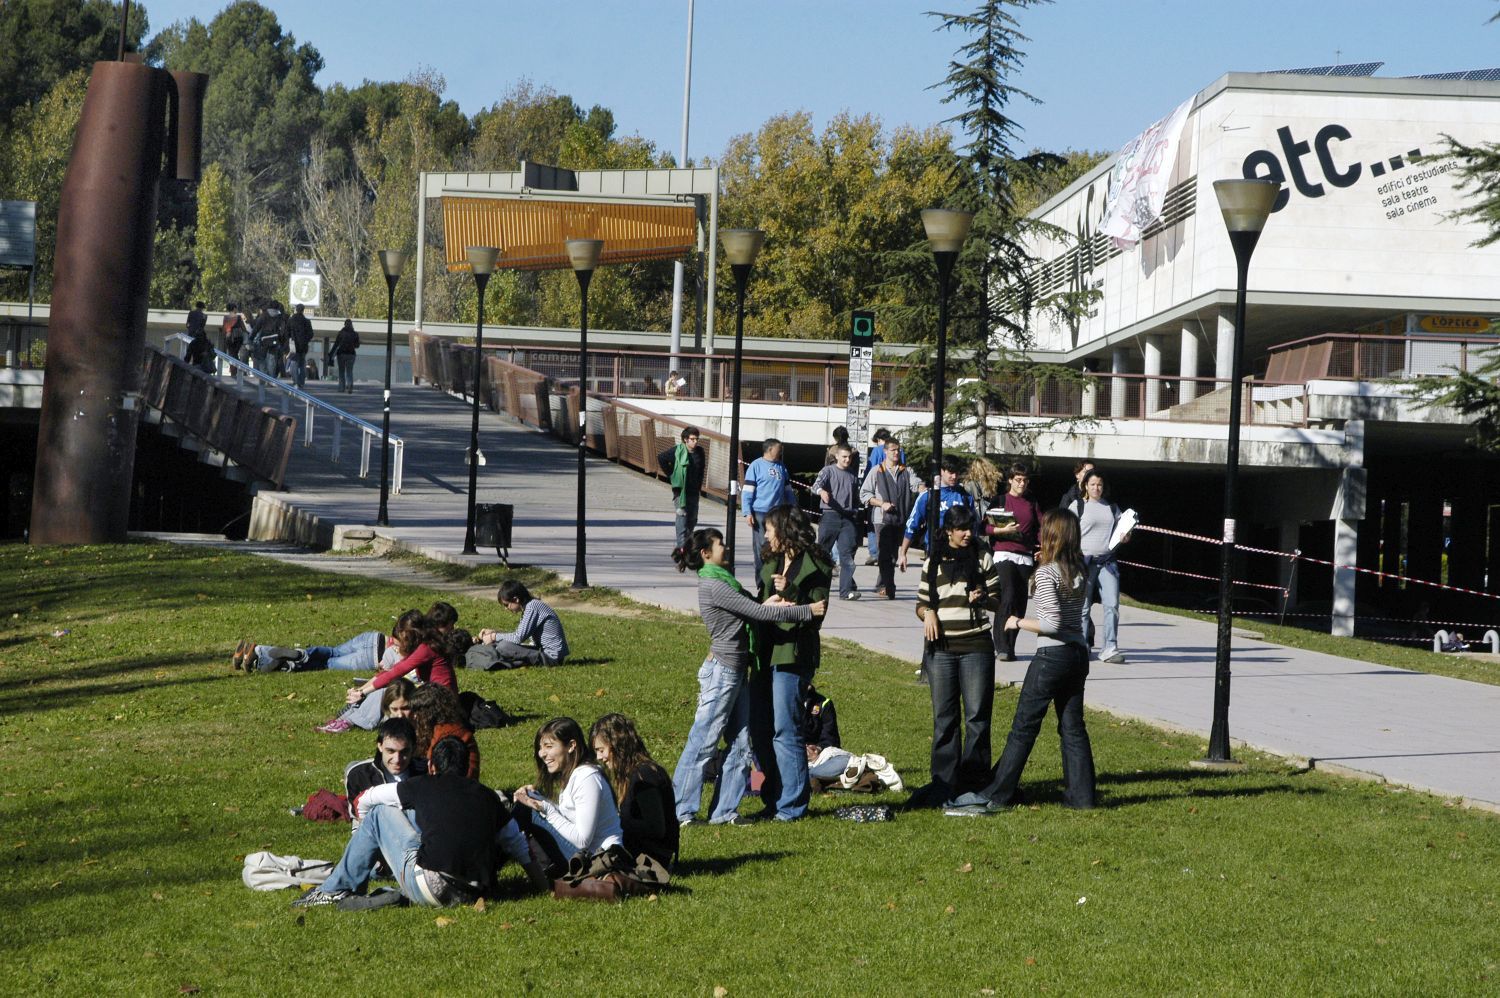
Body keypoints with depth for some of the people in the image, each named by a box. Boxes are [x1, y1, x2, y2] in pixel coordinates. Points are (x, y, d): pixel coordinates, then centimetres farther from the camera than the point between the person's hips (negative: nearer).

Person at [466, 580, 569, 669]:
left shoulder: (533, 607, -16)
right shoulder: (530, 606, 13)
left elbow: (519, 638, -18)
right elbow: (519, 635, 18)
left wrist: (495, 636, -5)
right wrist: (494, 632, 10)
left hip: (551, 657, -10)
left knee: (504, 646, -19)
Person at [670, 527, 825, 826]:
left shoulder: (721, 581, 14)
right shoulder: (712, 585, -17)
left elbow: (749, 610, 13)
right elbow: (758, 613, -19)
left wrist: (767, 604, -8)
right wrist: (807, 611, -13)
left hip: (736, 672, 10)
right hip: (721, 670, -10)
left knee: (740, 745, 10)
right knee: (703, 743, -4)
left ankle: (723, 811, 15)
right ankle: (681, 812, 2)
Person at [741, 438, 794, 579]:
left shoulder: (781, 467, 13)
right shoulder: (756, 466, -4)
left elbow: (787, 489, 18)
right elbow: (747, 491, -7)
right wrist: (747, 513, -14)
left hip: (778, 513, 5)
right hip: (760, 512, -5)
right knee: (761, 545, -1)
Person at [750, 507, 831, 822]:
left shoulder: (814, 568, -9)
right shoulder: (771, 563, 16)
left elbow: (815, 616, -14)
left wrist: (790, 592, -26)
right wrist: (768, 602, -3)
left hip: (792, 657, -9)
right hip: (766, 654, 9)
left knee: (784, 731, -5)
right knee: (759, 730, 10)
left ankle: (791, 805, 4)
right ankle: (773, 799, 21)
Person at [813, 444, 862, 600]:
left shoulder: (853, 475, 14)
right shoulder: (828, 470, 1)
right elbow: (817, 483, -18)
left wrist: (855, 515, 18)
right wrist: (821, 491, -40)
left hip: (848, 518, 3)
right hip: (830, 516, -3)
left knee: (847, 554, -7)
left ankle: (847, 590, -12)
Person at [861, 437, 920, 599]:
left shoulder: (907, 471, 12)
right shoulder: (876, 471, 5)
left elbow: (916, 485, -6)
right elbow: (864, 494, 4)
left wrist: (923, 489, -29)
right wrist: (882, 504, -9)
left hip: (901, 519, 3)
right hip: (882, 519, -3)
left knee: (893, 555, 8)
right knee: (885, 554, -11)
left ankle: (882, 587, 18)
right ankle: (888, 588, -11)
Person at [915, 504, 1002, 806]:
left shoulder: (982, 557, 6)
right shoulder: (933, 562, 10)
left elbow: (997, 599, 8)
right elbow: (921, 602, 14)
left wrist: (983, 598, -14)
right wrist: (927, 613, -8)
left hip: (976, 646, -2)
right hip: (941, 646, 2)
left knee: (977, 715, -3)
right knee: (944, 716, 5)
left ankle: (974, 781, 4)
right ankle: (944, 782, 11)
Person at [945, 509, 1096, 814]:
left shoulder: (1046, 573, -15)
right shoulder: (1079, 569, 6)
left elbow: (1053, 623, -21)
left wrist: (1019, 623, -6)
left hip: (1052, 656, -7)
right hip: (1078, 654, 7)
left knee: (1023, 727, -2)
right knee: (1073, 727, 12)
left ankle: (995, 796, 3)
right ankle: (1081, 795, 12)